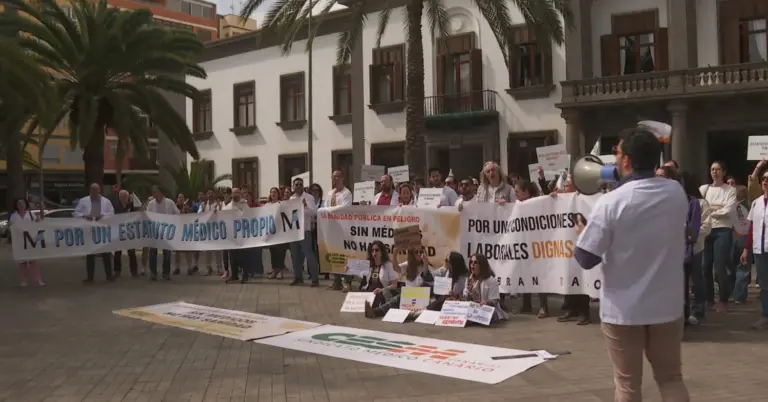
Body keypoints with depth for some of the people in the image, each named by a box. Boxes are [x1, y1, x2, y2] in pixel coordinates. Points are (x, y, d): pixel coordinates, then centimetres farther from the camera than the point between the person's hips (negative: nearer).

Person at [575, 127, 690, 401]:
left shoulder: (610, 203, -19)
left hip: (623, 309, -4)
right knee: (671, 378, 18)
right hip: (667, 305, 4)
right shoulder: (677, 193, -3)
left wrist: (582, 233, 6)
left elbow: (585, 259, -16)